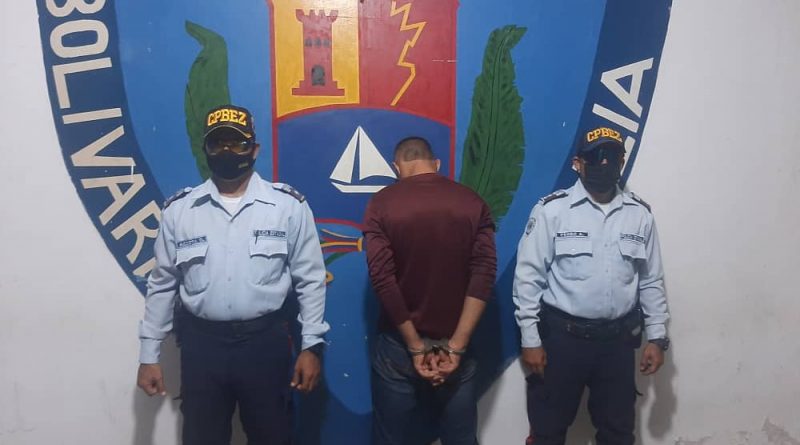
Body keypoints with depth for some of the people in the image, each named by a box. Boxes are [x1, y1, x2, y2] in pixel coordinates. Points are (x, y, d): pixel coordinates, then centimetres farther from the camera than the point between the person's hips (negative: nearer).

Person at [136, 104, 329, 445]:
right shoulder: (178, 209, 1)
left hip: (265, 341, -1)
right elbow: (162, 284, 6)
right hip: (201, 343, 2)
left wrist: (311, 345, -4)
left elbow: (310, 280, -1)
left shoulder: (289, 206, -5)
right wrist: (149, 355, 6)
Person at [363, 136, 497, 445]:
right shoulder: (473, 203, 1)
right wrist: (456, 346, -11)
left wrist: (415, 346, -10)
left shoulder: (382, 204, -5)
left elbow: (382, 277, -13)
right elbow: (484, 274, -9)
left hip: (399, 346, -1)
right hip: (454, 347, 2)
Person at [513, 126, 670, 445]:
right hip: (562, 336, -3)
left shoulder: (640, 214, 3)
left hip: (618, 339, 3)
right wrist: (530, 340, -10)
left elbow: (651, 281, 9)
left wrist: (657, 337, 6)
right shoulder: (552, 210, -8)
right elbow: (528, 277, -8)